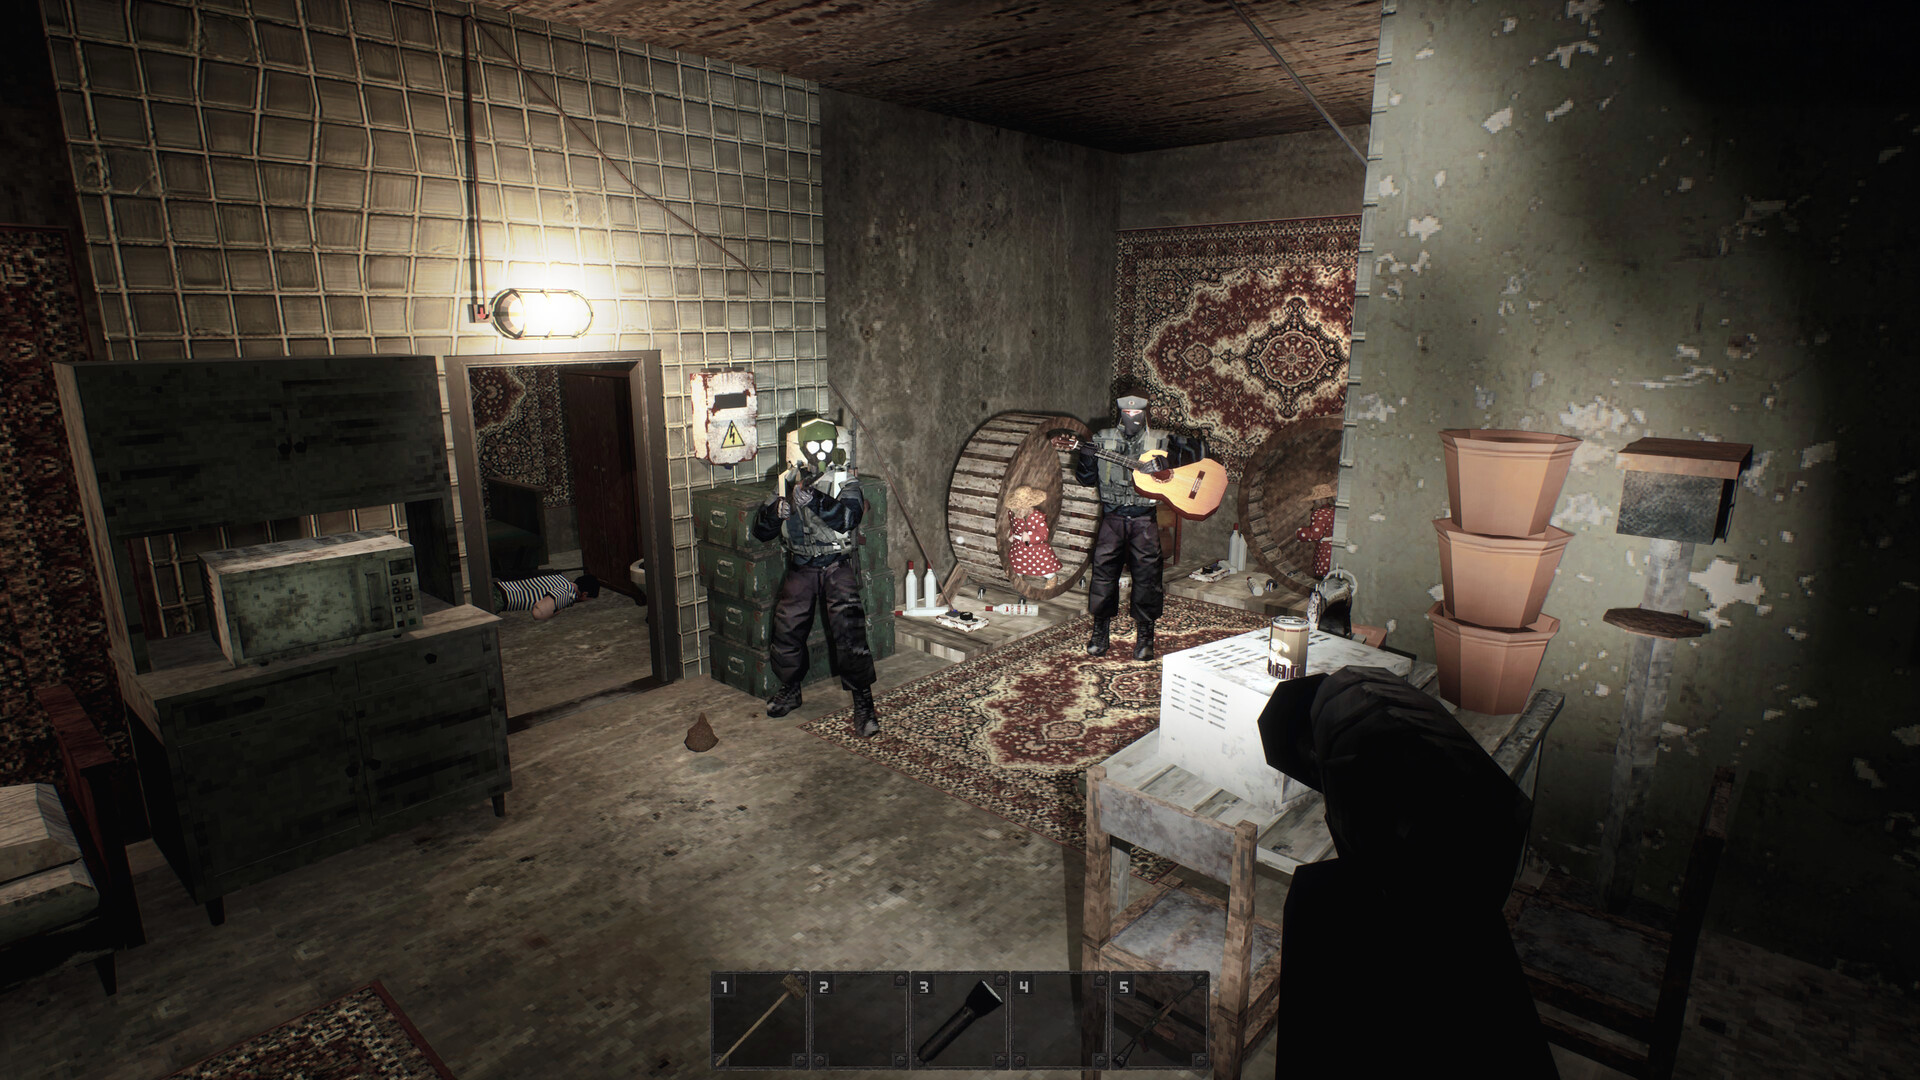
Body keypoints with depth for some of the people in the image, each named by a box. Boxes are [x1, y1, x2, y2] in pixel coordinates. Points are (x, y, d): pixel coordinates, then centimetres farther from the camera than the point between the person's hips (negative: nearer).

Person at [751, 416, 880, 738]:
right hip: (801, 566, 4)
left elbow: (849, 518, -27)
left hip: (838, 564, -3)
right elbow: (761, 531, 2)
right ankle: (790, 690, 29)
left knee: (849, 629, -13)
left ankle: (863, 703, -1)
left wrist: (813, 500, -39)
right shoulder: (787, 483, 2)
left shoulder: (845, 481, -7)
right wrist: (776, 512, -20)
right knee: (786, 628, 3)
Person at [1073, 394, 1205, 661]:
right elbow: (1086, 479, 7)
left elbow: (1200, 450, 6)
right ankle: (1099, 632, 16)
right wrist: (1086, 454, -13)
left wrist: (1175, 462, -10)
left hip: (1145, 520, -1)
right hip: (1112, 517, 1)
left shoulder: (1161, 442, 4)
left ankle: (1144, 637, 12)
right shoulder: (1103, 439, 7)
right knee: (1104, 570, 1)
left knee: (1146, 574, -2)